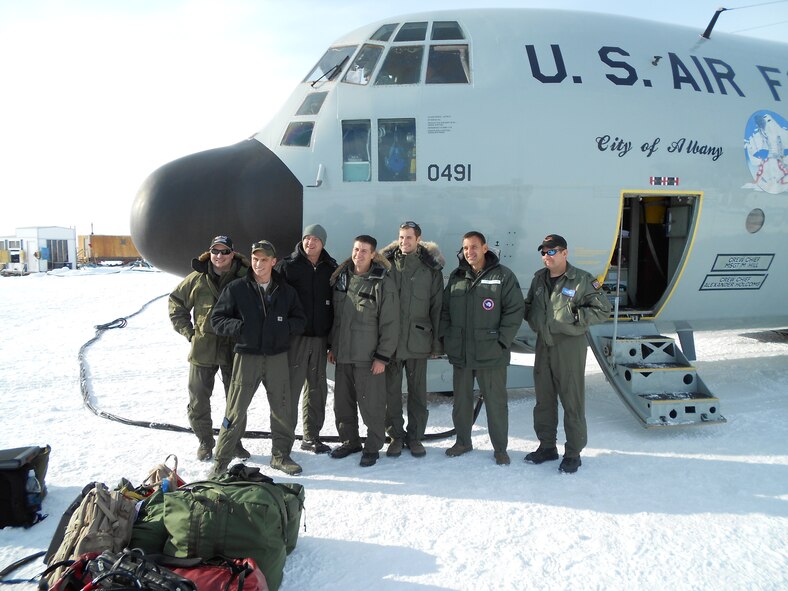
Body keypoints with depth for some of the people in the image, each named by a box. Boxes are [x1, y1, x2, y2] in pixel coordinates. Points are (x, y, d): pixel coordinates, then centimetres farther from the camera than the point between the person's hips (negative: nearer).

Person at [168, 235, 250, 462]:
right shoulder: (197, 278, -1)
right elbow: (176, 302, 12)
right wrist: (187, 330, 5)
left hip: (234, 349, -1)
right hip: (202, 348, 1)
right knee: (198, 399, 7)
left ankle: (234, 441, 27)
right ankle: (205, 442, 24)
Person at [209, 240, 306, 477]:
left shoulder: (285, 291, 7)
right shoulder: (237, 288, 0)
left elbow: (300, 321, 12)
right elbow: (217, 318, 2)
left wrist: (284, 326, -8)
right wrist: (239, 327, -16)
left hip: (277, 357, 3)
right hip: (246, 357, -2)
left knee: (283, 409, 10)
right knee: (236, 411, 0)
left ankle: (281, 455, 27)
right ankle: (221, 461, 13)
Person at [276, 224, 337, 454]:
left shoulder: (331, 269, 8)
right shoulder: (287, 266, -1)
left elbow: (336, 304, 11)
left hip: (320, 338, 4)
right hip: (294, 337, -4)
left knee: (317, 388, 11)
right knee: (291, 387, -3)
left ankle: (312, 437, 23)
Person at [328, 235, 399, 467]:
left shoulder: (383, 283, -10)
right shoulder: (341, 278, 9)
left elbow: (390, 324, -11)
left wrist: (382, 356, -13)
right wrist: (332, 346, 15)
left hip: (368, 357, -6)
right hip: (342, 354, 6)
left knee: (371, 404, 0)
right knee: (343, 402, 14)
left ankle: (373, 447, 17)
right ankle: (349, 441, 31)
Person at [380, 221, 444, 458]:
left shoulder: (431, 268, 1)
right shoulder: (387, 264, 2)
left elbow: (437, 306, 2)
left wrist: (437, 341, -1)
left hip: (418, 339, 0)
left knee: (418, 390, 9)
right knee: (391, 390, 7)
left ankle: (415, 436, 22)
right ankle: (396, 435, 21)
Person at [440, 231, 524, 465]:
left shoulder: (503, 276, -5)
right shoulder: (456, 277, 9)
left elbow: (514, 311, -7)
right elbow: (445, 310, 15)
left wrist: (502, 341, -12)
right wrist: (446, 338, 6)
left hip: (490, 354, -4)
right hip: (460, 353, 5)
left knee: (496, 402, 4)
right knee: (461, 400, 15)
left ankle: (500, 448, 19)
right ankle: (463, 441, 31)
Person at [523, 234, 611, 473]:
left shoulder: (582, 280, -9)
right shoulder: (539, 278, 10)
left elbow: (602, 309, -10)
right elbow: (529, 305, 24)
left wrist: (573, 317, -17)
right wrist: (534, 320, 5)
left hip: (570, 346, -6)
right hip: (543, 345, 6)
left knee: (572, 401, 0)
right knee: (544, 399, 14)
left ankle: (573, 454, 12)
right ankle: (547, 447, 28)